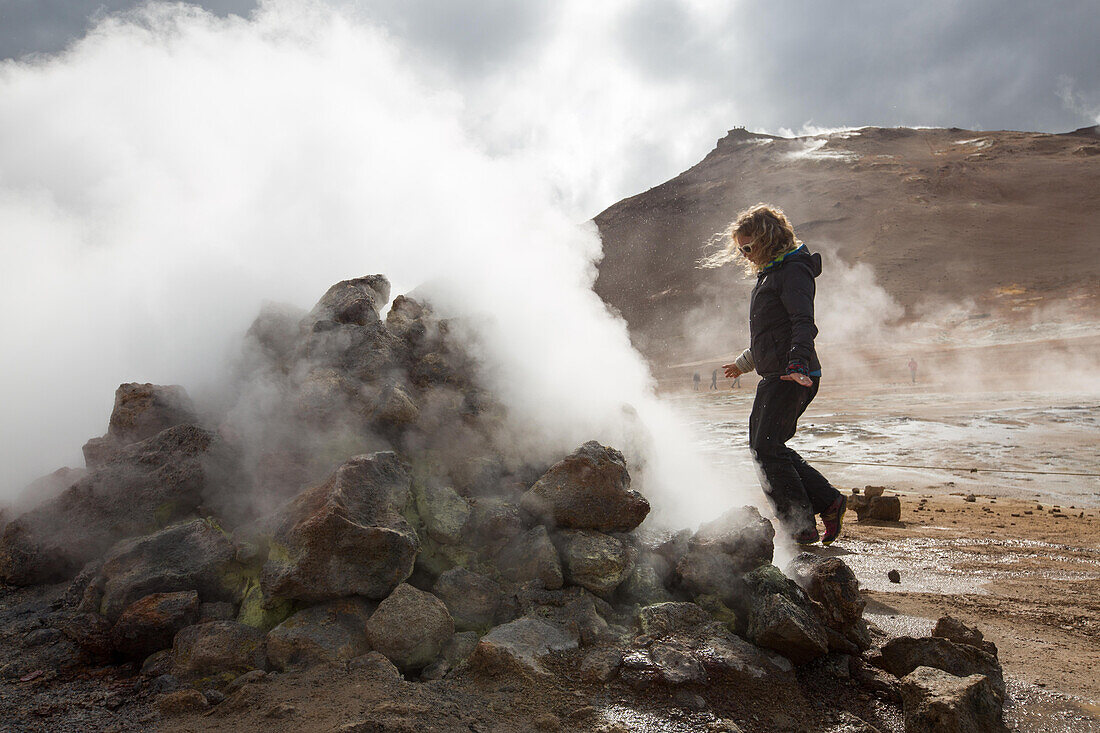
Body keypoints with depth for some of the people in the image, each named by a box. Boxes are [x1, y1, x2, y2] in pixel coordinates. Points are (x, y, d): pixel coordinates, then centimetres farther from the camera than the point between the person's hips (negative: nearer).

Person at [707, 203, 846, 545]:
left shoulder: (793, 271, -11)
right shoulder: (770, 272, 20)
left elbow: (804, 324, -24)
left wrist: (797, 364, -38)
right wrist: (744, 362, 38)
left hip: (793, 377, -10)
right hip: (775, 376, 10)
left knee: (767, 447, -12)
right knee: (764, 446, 10)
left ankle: (801, 526, -4)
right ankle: (828, 501, 16)